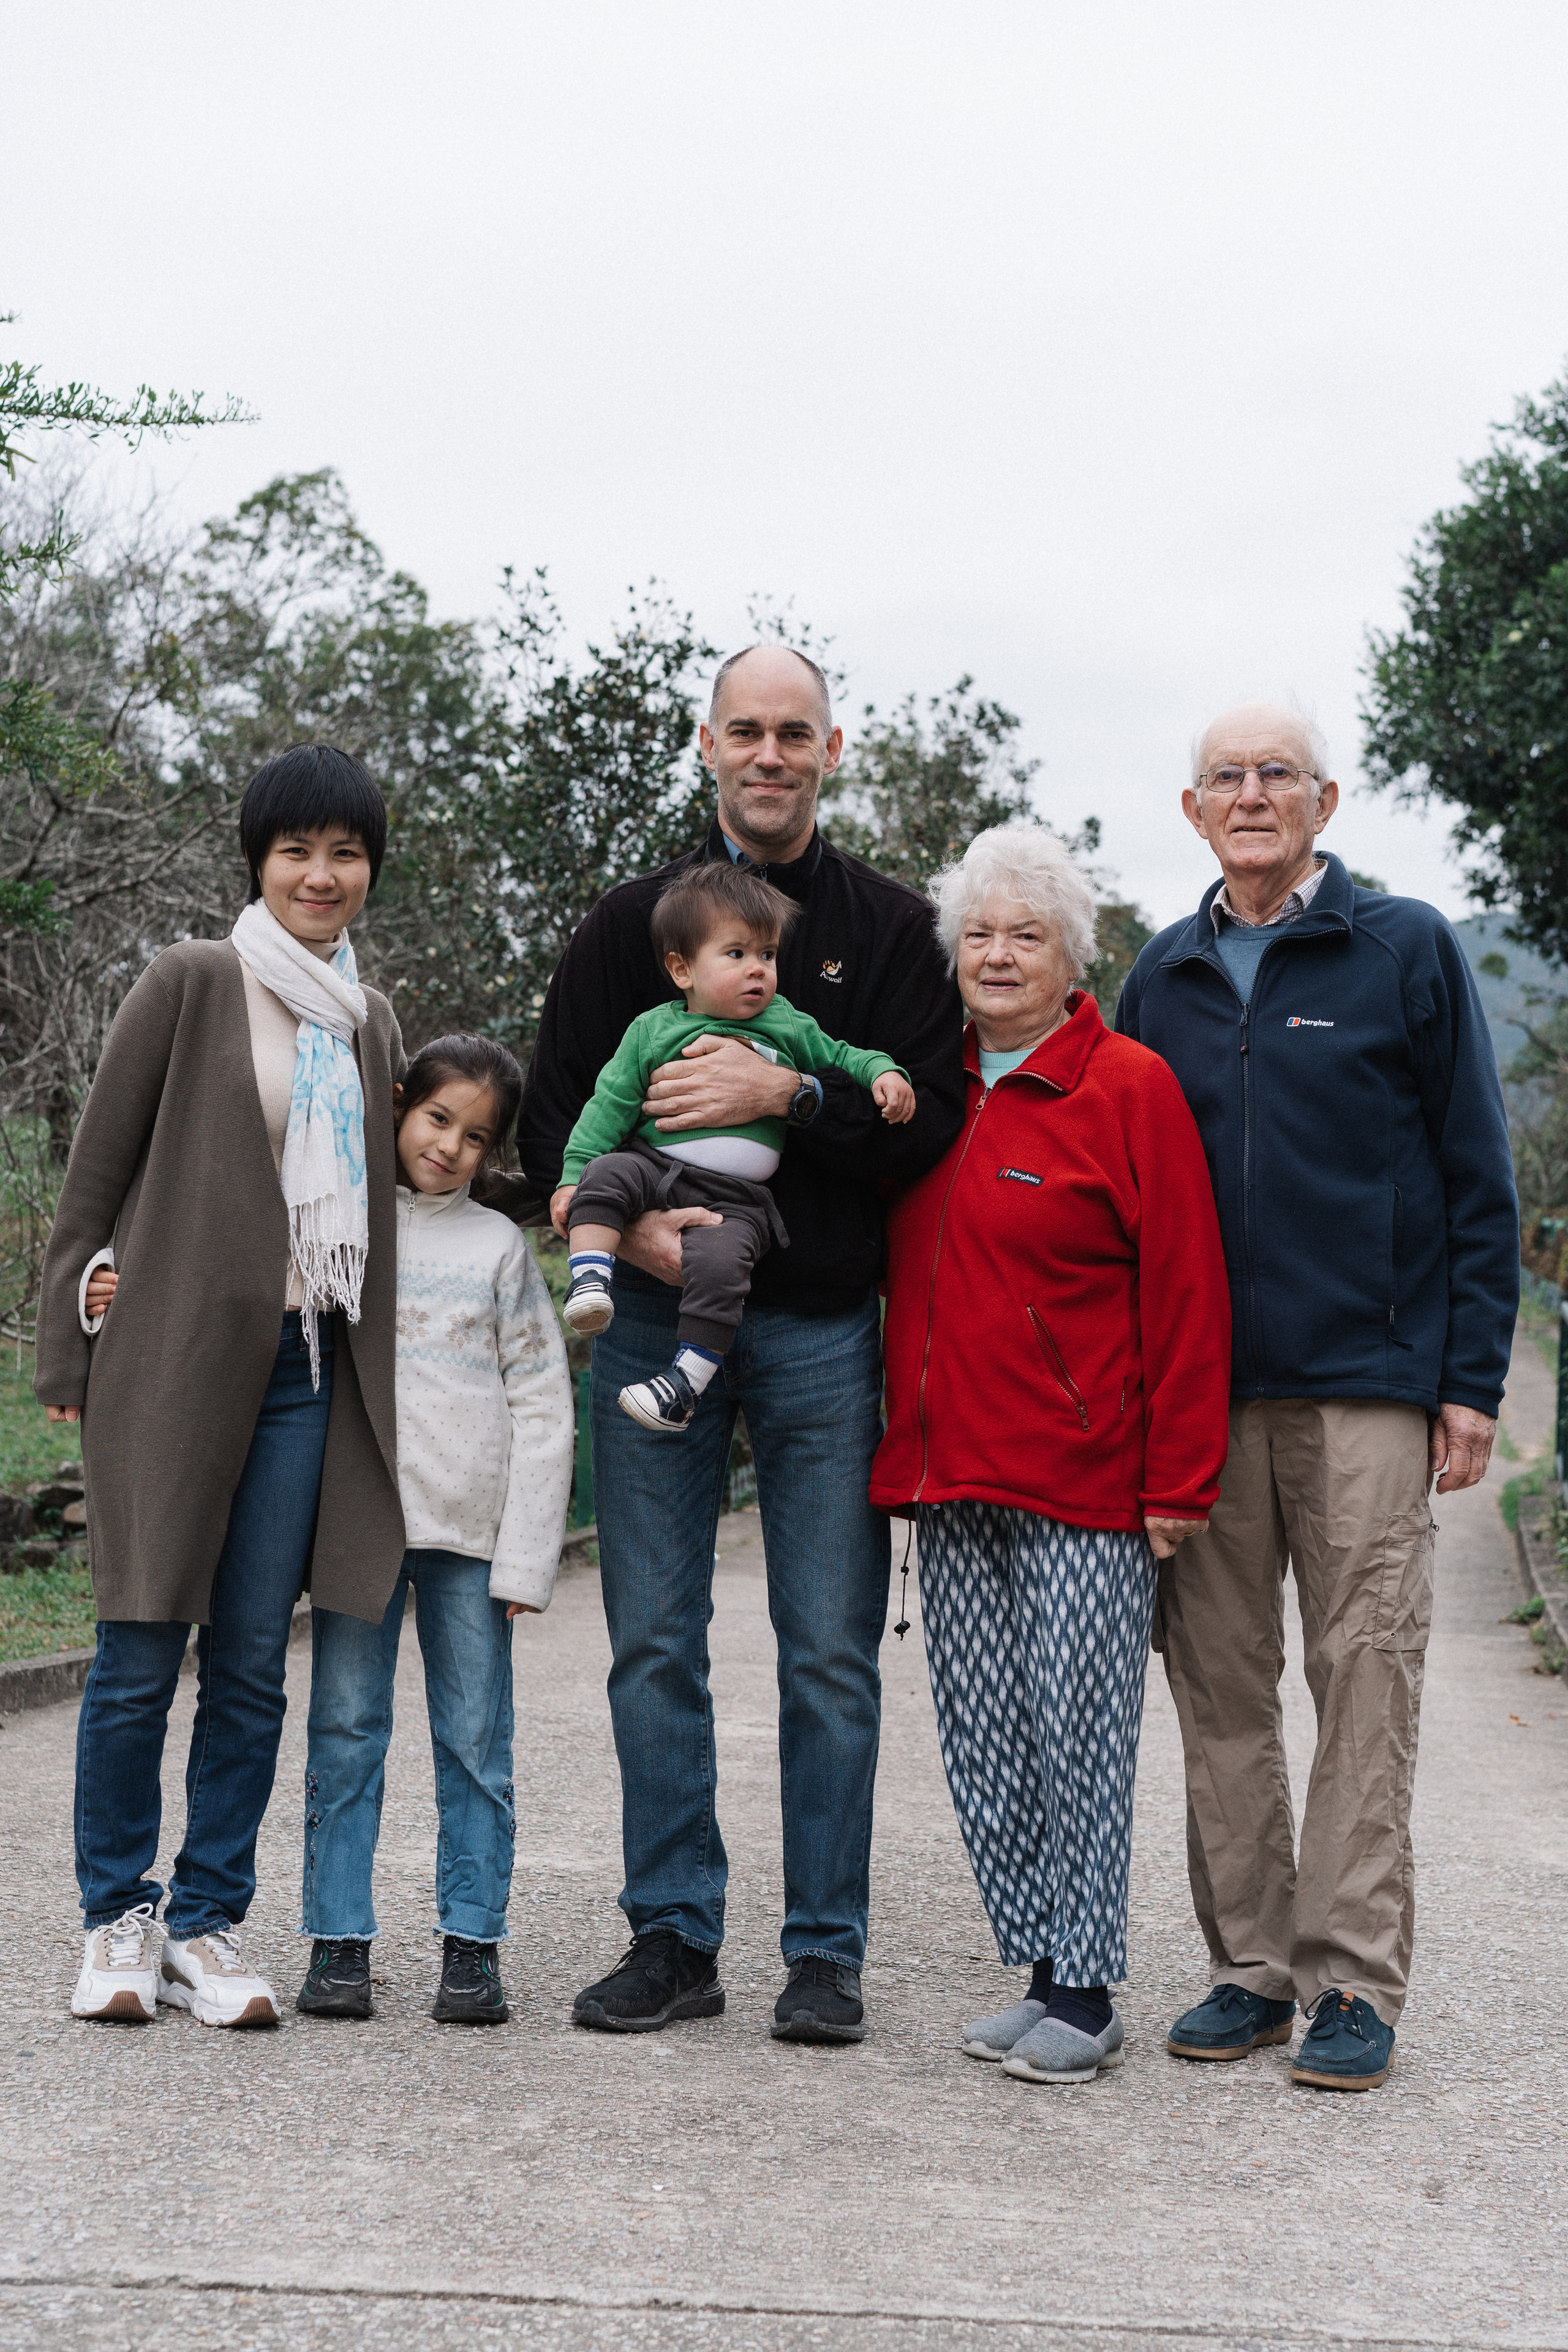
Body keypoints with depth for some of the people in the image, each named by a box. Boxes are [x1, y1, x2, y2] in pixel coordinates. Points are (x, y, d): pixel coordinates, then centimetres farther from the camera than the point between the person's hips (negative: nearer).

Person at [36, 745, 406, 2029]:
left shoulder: (372, 1021, 16)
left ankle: (210, 1923, 14)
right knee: (141, 1655, -1)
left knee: (253, 1662, 4)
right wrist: (71, 1350, -1)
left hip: (306, 1366, 4)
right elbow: (97, 1168, 1)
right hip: (173, 1357, -4)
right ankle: (119, 1919, 14)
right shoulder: (191, 984, 0)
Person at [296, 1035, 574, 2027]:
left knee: (476, 1740, 2)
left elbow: (543, 1407, 5)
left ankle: (473, 1945, 8)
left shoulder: (500, 1246, 8)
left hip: (470, 1528, 0)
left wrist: (524, 1556, -2)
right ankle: (340, 1942, 8)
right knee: (345, 1732, 1)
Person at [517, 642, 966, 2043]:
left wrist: (786, 1094, -18)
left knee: (831, 1652, 1)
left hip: (824, 1327, -1)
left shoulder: (891, 928, 6)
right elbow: (552, 1115, 7)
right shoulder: (634, 922, 10)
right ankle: (674, 1938, 15)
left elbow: (933, 1121, -4)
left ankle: (826, 1952, 11)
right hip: (658, 1318, 2)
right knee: (655, 1646, 4)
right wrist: (629, 1224, -12)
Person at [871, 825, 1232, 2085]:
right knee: (982, 1735, 7)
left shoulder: (1129, 1087, -4)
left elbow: (1185, 1297, -7)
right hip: (951, 1469, 6)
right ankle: (1039, 1971, 18)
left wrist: (1180, 1476, -10)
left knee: (1077, 1731, -3)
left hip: (1083, 1478, -6)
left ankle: (1086, 1993, 8)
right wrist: (908, 1442, 12)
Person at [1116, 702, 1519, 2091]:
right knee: (1221, 1687, 5)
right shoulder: (1164, 979, 14)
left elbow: (1479, 1180, 2)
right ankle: (1251, 1965, 15)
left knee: (1365, 1686, -3)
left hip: (1368, 1385, -3)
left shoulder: (1407, 950, 3)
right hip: (1201, 1393, 4)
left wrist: (1472, 1379, -4)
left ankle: (1356, 1983, 4)